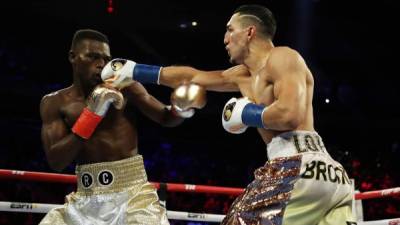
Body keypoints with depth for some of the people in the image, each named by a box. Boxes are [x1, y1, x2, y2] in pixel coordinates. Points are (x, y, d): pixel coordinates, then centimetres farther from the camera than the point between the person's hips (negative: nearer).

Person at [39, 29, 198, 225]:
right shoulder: (55, 102, 5)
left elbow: (166, 118, 3)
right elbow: (56, 162, -6)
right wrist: (91, 113, -13)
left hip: (132, 192, -2)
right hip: (86, 199, 2)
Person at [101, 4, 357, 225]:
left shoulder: (281, 57, -2)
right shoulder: (244, 75, 25)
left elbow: (290, 114, -19)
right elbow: (193, 76, 33)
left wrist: (245, 114, -3)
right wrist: (134, 72, 37)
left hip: (297, 167, -9)